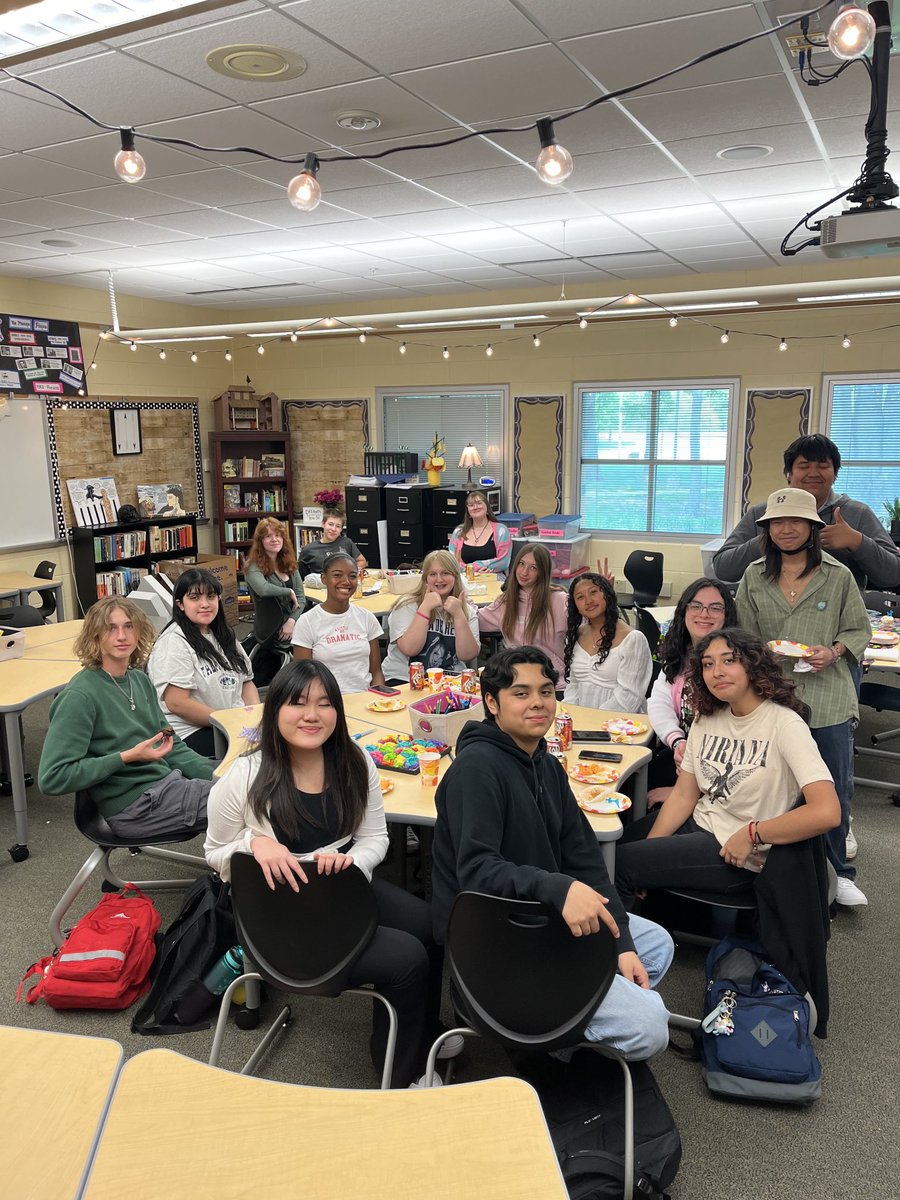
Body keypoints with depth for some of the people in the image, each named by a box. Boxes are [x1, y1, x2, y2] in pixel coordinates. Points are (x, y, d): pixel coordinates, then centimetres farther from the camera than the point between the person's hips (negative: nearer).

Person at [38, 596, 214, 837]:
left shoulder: (140, 680, 9)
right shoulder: (80, 696, -14)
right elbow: (52, 779, -17)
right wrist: (127, 757, -21)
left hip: (167, 780, 7)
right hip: (134, 806, -7)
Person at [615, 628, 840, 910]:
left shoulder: (784, 725, -18)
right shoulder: (707, 718, 4)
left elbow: (827, 812, -27)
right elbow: (683, 795, 4)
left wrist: (751, 834, -20)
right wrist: (647, 850, -7)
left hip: (740, 858, -7)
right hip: (698, 824, 7)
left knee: (619, 863, -13)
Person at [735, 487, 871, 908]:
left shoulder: (838, 576, 0)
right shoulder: (754, 577, 5)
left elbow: (859, 629, 6)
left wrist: (834, 652, -12)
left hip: (828, 701, -1)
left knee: (833, 791, 7)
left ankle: (838, 872, 27)